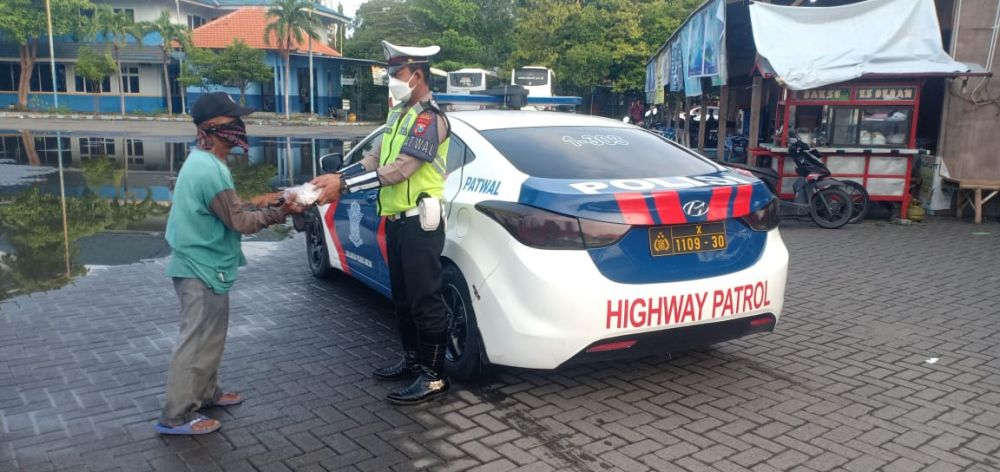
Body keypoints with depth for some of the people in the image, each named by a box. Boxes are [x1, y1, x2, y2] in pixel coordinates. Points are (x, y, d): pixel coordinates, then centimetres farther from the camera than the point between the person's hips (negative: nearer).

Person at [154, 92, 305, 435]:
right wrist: (280, 213, -11)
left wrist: (255, 203, 11)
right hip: (203, 270, -10)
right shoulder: (210, 170, -23)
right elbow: (240, 222, -19)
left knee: (208, 337, 21)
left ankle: (206, 393, 36)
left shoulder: (201, 162, 9)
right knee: (198, 342, -2)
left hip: (199, 265, 10)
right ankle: (176, 417, 7)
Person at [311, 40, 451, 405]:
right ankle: (413, 358, 32)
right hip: (396, 222, 10)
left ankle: (434, 376, 6)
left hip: (419, 224, -10)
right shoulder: (399, 114, 16)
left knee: (425, 300, -4)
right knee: (402, 297, 18)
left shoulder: (429, 118, -14)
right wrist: (337, 178, 0)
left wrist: (344, 184, -22)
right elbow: (375, 160, 15)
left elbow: (399, 170, -23)